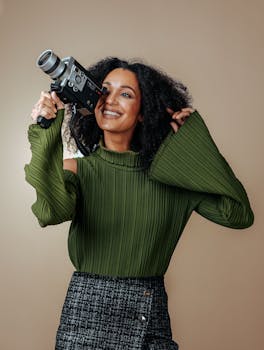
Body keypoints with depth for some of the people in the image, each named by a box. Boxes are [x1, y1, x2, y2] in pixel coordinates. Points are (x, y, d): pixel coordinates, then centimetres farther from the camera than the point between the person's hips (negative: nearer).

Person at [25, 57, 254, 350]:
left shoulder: (170, 172, -2)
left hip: (151, 314, 1)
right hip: (89, 309, -1)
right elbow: (52, 212, -26)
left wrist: (194, 144, -8)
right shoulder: (80, 166, -4)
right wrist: (46, 132, -23)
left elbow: (240, 215, -11)